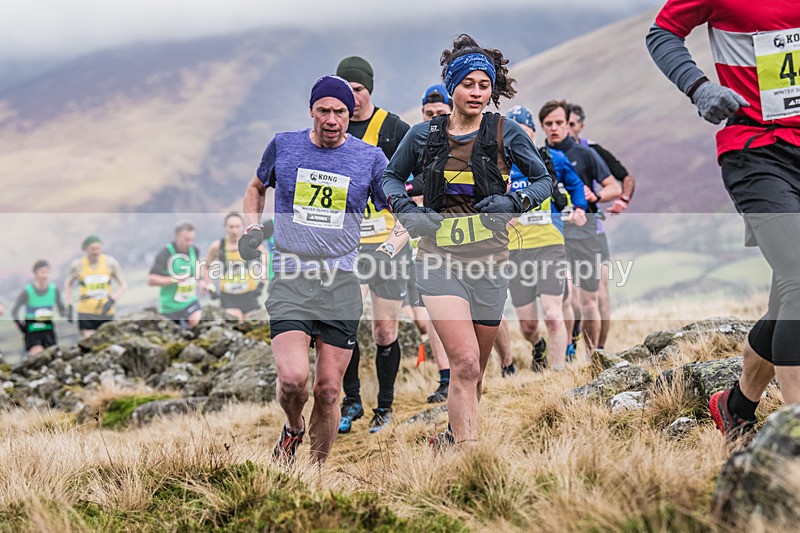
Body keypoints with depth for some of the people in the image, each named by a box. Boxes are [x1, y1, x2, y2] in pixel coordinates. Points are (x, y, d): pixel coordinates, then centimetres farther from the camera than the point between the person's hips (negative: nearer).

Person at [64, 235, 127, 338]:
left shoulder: (110, 262, -2)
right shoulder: (78, 265, -2)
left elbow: (123, 285, 4)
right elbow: (68, 284, 16)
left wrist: (112, 300, -13)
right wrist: (69, 305, 5)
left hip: (106, 313, 2)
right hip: (86, 313, -2)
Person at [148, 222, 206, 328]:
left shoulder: (194, 250, -2)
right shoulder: (165, 254, -19)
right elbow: (151, 280, -20)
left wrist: (201, 280, 2)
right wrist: (174, 279, -25)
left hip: (190, 301, 3)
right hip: (170, 306, -3)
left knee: (197, 322, -21)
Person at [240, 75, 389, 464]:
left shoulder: (370, 158, 4)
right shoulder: (283, 146, 6)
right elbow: (257, 187, 25)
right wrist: (252, 229, 9)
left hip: (342, 285, 1)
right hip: (290, 281, -1)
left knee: (328, 391, 1)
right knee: (293, 378, -18)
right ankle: (293, 429, 16)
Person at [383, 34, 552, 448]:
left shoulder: (505, 132, 2)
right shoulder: (423, 135, 4)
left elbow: (544, 180, 9)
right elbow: (391, 177, 19)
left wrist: (515, 202, -10)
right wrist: (405, 208, -1)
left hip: (489, 259, 2)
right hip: (439, 258, -1)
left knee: (474, 370, 12)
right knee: (465, 362, -19)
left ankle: (454, 436, 36)